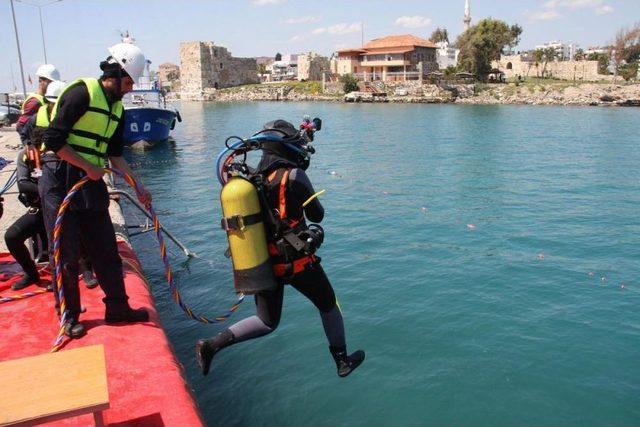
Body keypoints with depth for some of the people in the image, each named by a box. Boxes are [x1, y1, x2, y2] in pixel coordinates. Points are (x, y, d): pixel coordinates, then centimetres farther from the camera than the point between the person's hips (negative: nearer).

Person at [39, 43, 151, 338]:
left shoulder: (117, 108, 13)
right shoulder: (82, 92, -12)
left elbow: (115, 155, 15)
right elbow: (53, 140, -17)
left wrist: (139, 186, 9)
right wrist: (89, 167, -16)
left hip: (91, 182, 8)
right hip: (59, 181, -8)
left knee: (106, 248, 10)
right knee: (66, 253, 1)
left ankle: (117, 308, 21)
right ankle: (69, 317, 15)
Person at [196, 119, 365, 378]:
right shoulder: (294, 176, -17)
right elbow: (317, 215, -7)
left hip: (262, 264, 5)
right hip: (296, 262, -5)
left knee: (267, 322, 20)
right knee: (328, 305, 20)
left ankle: (212, 345, 5)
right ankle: (343, 361, 35)